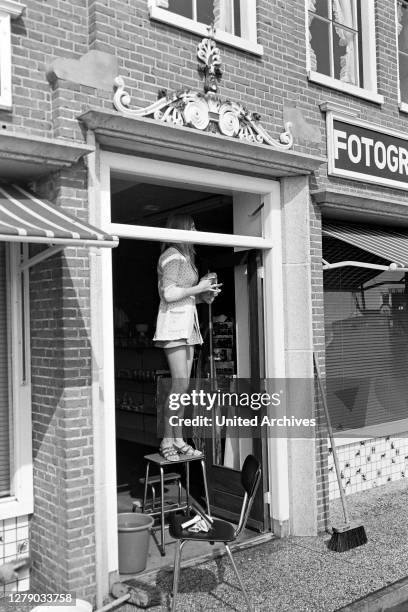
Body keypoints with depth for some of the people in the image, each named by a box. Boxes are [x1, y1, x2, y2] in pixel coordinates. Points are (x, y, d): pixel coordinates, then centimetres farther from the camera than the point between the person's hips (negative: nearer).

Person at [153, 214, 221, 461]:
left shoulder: (184, 256, 22)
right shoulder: (173, 255, -7)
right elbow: (169, 294, -17)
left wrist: (205, 296, 9)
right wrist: (198, 288, -8)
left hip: (188, 324, 9)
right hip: (174, 322, -9)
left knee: (183, 386, 6)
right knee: (180, 385, -12)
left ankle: (178, 440, 9)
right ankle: (167, 441, -4)